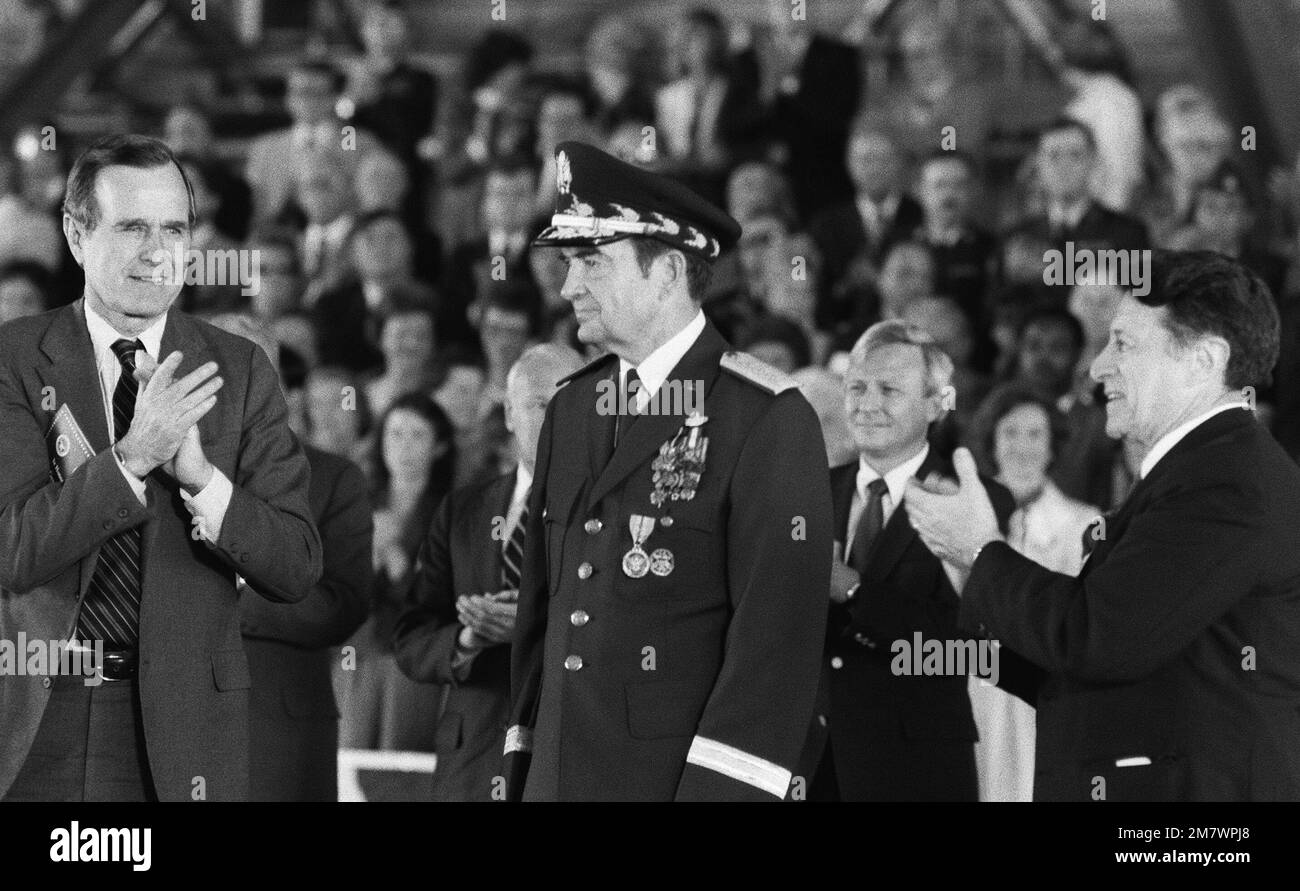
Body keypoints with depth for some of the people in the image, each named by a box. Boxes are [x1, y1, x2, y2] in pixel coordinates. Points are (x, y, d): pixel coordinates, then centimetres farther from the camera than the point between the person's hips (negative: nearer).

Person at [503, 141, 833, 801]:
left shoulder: (770, 419, -9)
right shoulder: (569, 411, 12)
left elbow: (778, 630, -14)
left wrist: (716, 789, -19)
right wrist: (523, 763, 12)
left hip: (684, 774, -6)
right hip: (558, 774, 6)